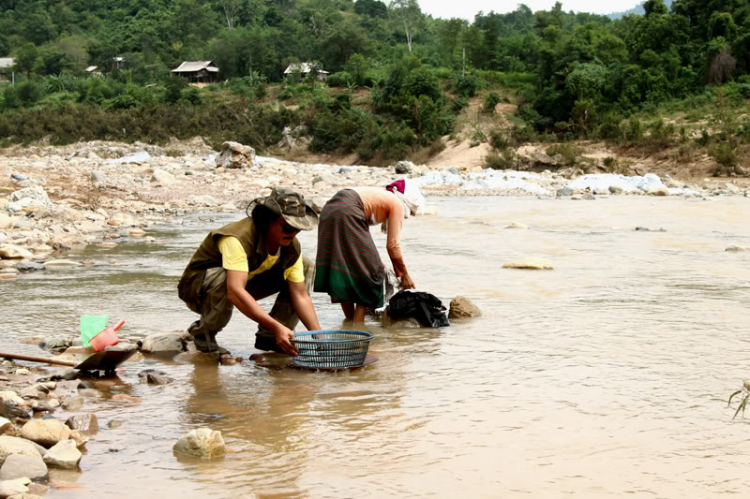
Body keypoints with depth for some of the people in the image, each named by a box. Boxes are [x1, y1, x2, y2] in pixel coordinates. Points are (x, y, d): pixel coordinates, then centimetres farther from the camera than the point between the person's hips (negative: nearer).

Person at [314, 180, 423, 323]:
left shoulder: (381, 195, 29)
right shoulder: (397, 204, 6)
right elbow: (393, 244, 1)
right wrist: (404, 274, 12)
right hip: (346, 214, -9)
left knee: (340, 268, 16)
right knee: (367, 271, 3)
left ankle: (349, 320, 24)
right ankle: (358, 323, 2)